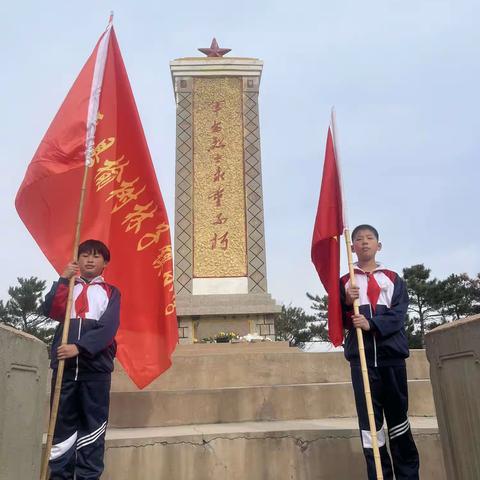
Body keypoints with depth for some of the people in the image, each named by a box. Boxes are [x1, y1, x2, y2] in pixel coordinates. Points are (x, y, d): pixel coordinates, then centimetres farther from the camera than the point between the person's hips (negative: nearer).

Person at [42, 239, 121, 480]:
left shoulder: (111, 292, 9)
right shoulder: (68, 286, 18)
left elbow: (108, 327, -6)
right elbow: (50, 311, -1)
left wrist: (79, 347, -18)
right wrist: (63, 279, -8)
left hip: (96, 365, -2)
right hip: (64, 363, 2)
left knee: (93, 425, 3)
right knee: (63, 422, 5)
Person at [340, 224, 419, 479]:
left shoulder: (393, 278, 10)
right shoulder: (345, 282, 10)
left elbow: (399, 314, -3)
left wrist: (372, 324, -19)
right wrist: (347, 303, -14)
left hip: (391, 354, 1)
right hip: (361, 356, 0)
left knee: (398, 415, 10)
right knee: (369, 420, 0)